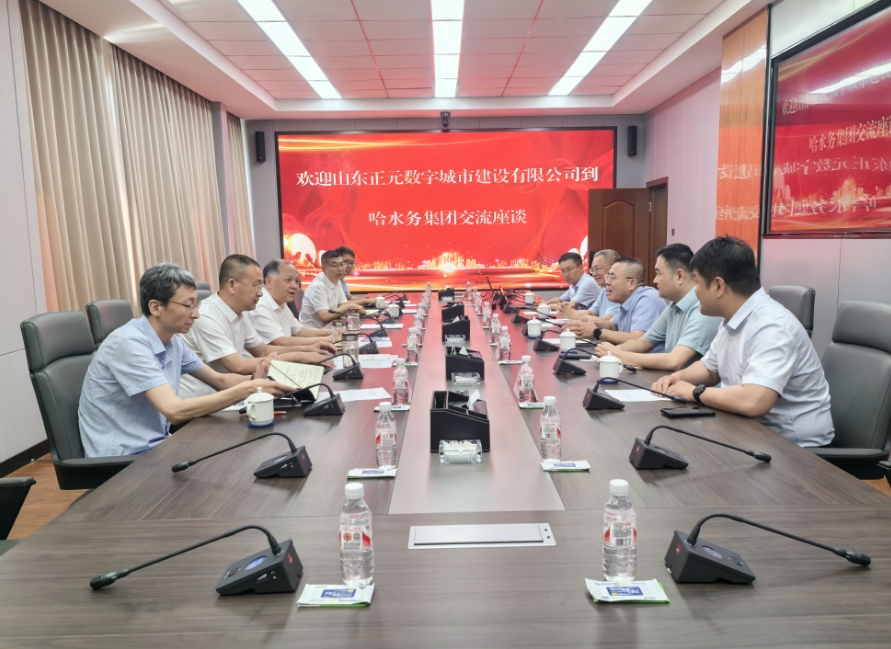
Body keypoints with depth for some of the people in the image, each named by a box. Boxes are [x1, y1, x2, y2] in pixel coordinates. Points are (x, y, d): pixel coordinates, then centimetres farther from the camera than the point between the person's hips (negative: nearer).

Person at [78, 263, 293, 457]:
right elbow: (174, 411, -29)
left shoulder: (172, 341, 4)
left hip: (156, 445, 8)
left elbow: (218, 380, 12)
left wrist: (252, 381, -9)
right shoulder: (130, 343, -22)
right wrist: (246, 390, -27)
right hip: (123, 458, -8)